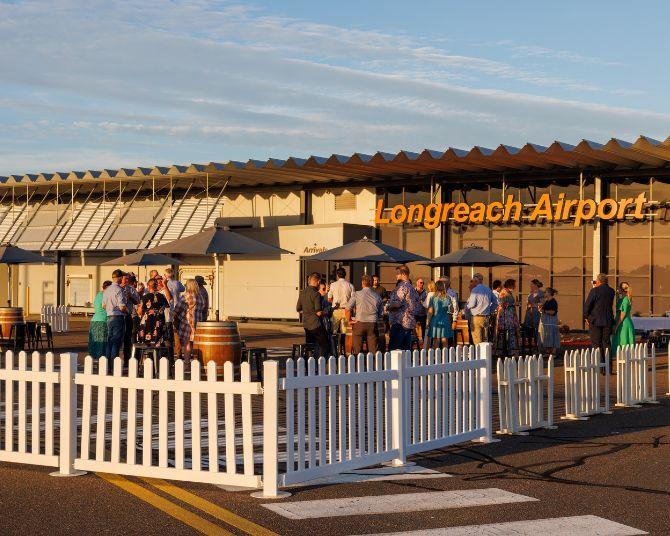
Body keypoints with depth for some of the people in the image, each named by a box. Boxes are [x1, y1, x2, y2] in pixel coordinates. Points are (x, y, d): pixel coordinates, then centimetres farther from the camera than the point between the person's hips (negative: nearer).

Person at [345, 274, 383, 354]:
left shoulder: (357, 294, -4)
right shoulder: (377, 296, 5)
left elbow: (347, 309, -7)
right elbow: (381, 313, 11)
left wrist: (349, 320, 5)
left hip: (359, 323, -2)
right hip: (373, 324, 2)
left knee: (357, 351, 2)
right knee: (373, 351, 5)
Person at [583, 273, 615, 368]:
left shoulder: (594, 291, -11)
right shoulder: (611, 291, 5)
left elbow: (587, 305, -12)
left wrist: (586, 316, 3)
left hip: (595, 321, -5)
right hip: (608, 321, 5)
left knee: (596, 344, 0)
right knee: (607, 343, 11)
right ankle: (608, 367, 8)